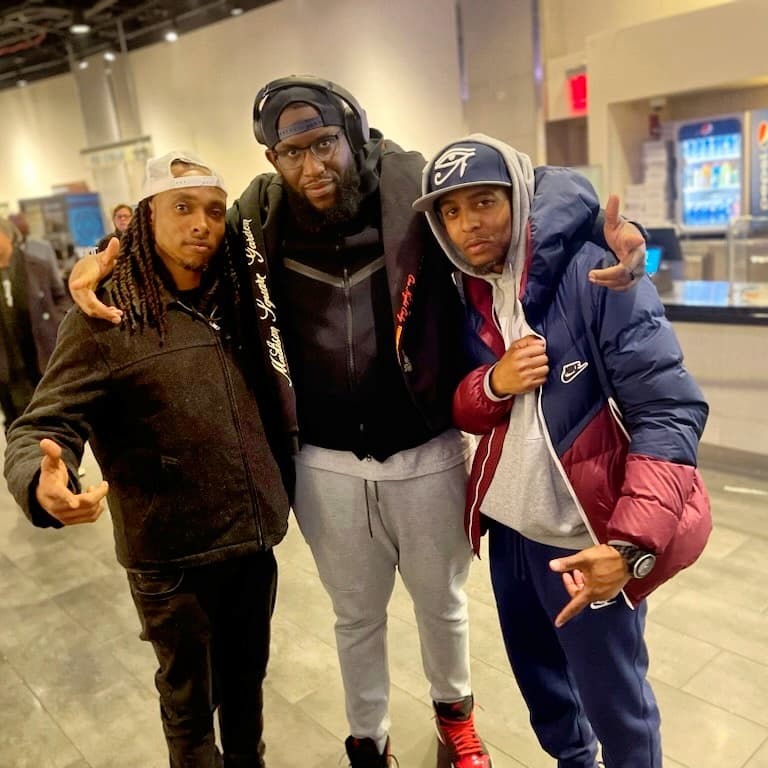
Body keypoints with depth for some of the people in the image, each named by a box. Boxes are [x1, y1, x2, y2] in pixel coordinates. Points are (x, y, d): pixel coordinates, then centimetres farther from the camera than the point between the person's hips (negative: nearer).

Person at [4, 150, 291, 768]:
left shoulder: (232, 303, 3)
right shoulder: (106, 318, -13)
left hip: (255, 543, 5)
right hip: (173, 560, -4)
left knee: (248, 680, 24)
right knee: (191, 702, 18)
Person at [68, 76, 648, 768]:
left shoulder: (416, 192, -11)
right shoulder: (259, 219, -5)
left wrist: (598, 228, -23)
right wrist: (108, 259, -7)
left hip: (428, 454, -1)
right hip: (327, 465, 1)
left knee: (441, 602, 24)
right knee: (357, 616, 22)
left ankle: (454, 710, 55)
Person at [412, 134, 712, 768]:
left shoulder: (595, 274, -16)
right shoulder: (466, 295, 3)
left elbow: (670, 409, -20)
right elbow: (460, 411, 8)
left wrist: (631, 543, -29)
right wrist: (492, 384, -16)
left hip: (587, 536, -6)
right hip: (509, 527, 6)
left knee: (612, 700, 9)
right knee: (537, 677, 24)